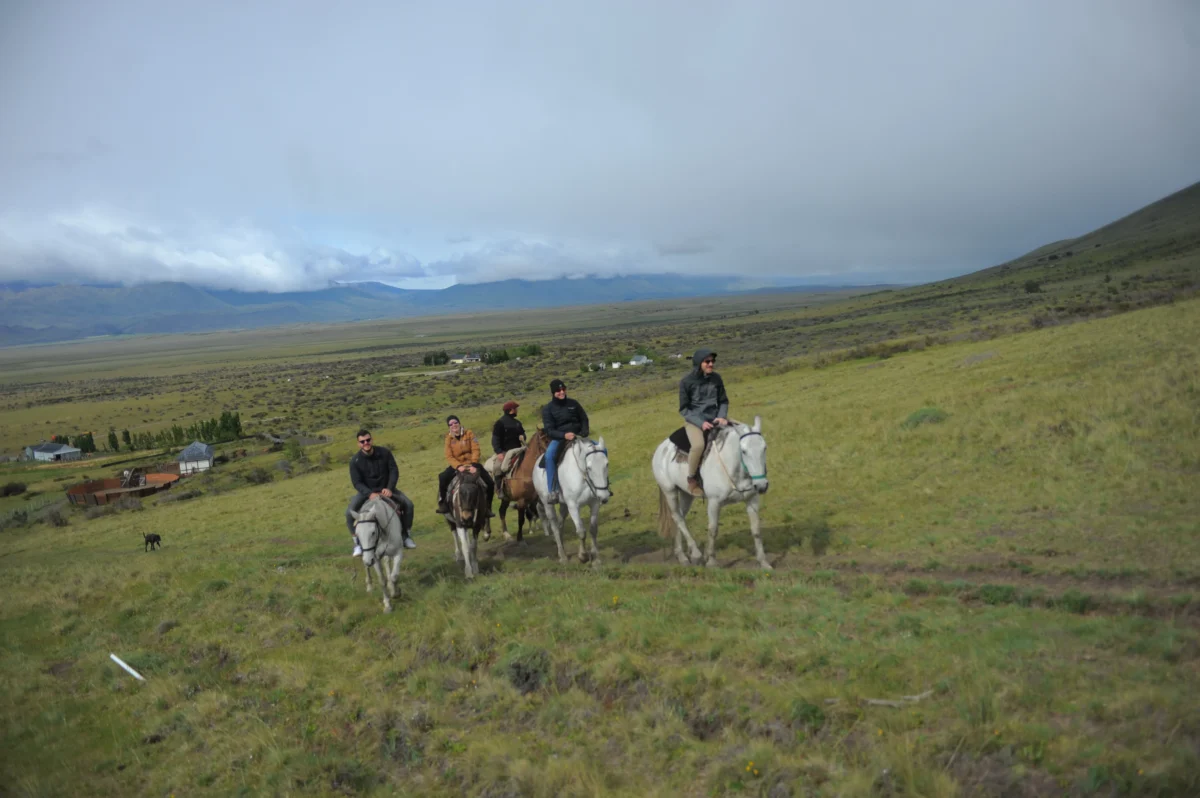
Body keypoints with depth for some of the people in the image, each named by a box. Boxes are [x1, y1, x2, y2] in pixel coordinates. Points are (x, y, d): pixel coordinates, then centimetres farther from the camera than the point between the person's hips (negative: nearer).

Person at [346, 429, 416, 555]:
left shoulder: (384, 453, -10)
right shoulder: (355, 461, -13)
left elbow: (394, 471, -7)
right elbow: (357, 482, -14)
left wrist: (389, 488, -22)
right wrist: (370, 494, -30)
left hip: (385, 489, 1)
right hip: (366, 492, -1)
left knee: (408, 504, -14)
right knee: (350, 512, -25)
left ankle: (406, 536, 3)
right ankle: (357, 543, -10)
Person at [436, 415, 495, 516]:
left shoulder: (469, 433, -1)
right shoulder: (449, 438, 2)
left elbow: (475, 450, -8)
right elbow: (449, 457, -5)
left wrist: (473, 465, -22)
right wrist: (458, 466, -23)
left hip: (471, 464, 0)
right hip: (457, 465, 0)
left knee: (490, 483, -15)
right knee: (442, 478, -27)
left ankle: (487, 507, 5)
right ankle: (443, 504, -10)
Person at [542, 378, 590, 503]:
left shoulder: (573, 404, 7)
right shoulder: (548, 409, -2)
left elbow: (584, 419, 15)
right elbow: (549, 430, -9)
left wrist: (584, 433, -7)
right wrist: (564, 435, -27)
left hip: (578, 437, 4)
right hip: (559, 439, -4)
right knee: (549, 455, -36)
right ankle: (553, 491, -33)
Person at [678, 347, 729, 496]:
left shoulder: (716, 378, 2)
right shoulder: (686, 382, -9)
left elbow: (723, 402, 10)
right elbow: (684, 409, -7)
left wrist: (721, 417, -10)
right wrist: (700, 423, -20)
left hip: (715, 419, 5)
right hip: (694, 421, -5)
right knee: (698, 445, -35)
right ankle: (692, 479, -12)